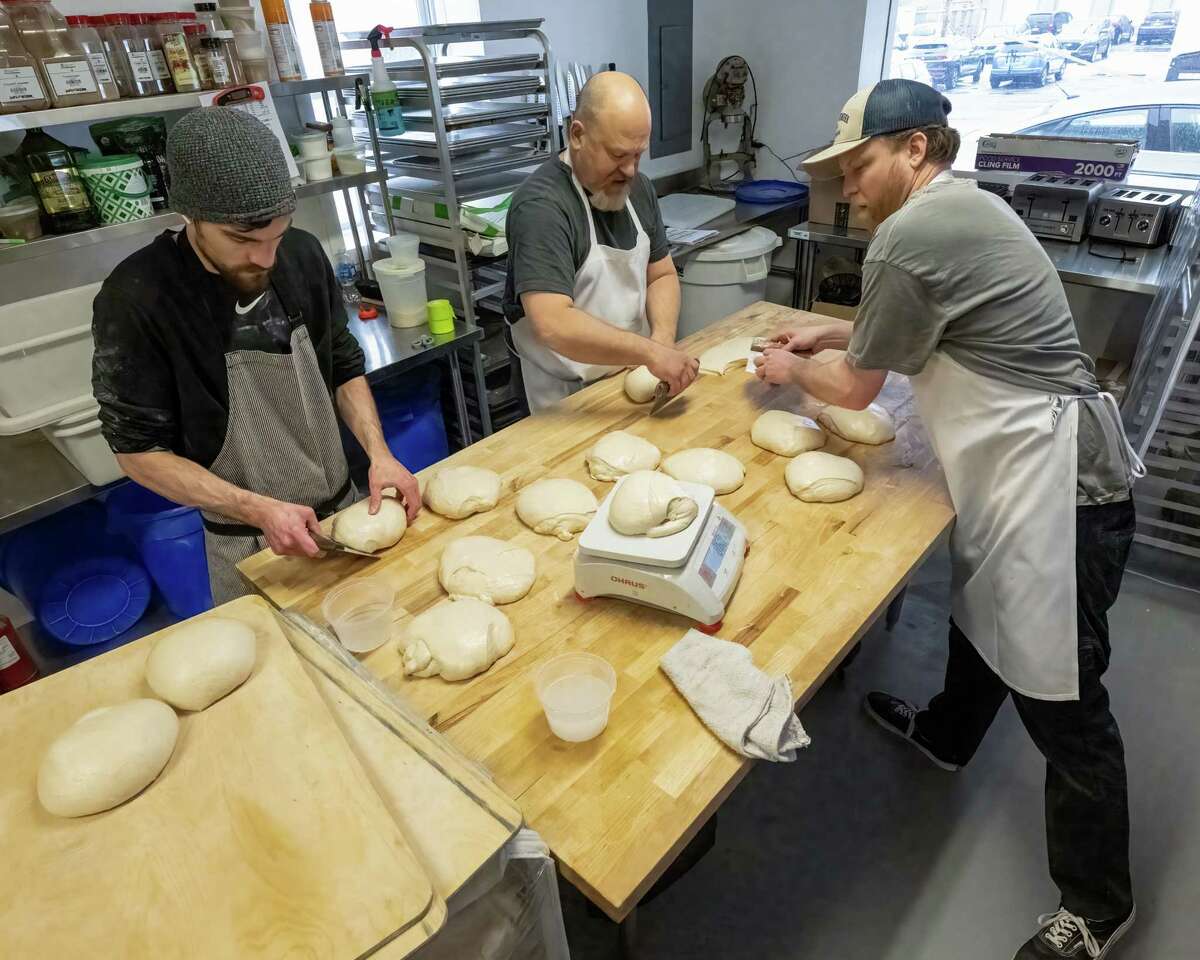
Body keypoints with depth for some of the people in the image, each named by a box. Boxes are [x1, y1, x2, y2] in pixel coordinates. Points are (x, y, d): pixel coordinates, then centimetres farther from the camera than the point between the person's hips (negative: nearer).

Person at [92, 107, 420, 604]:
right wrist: (257, 510, -24)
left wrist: (378, 453, -12)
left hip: (344, 508, 4)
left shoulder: (303, 254, -9)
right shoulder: (135, 301, -21)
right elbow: (139, 449, -15)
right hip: (249, 543, -3)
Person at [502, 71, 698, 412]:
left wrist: (663, 339, -15)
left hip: (633, 378, 7)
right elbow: (552, 325, -34)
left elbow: (661, 275, 4)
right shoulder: (541, 205, -24)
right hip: (568, 396, -7)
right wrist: (650, 352, -36)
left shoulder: (638, 188, 0)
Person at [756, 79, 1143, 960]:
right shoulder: (959, 204, 12)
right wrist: (831, 332, 20)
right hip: (1029, 466, 11)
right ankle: (947, 735, 53)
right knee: (984, 616, 27)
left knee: (1061, 702, 3)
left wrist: (794, 369, 8)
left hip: (1056, 484, -10)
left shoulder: (909, 234, -19)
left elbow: (856, 388, -10)